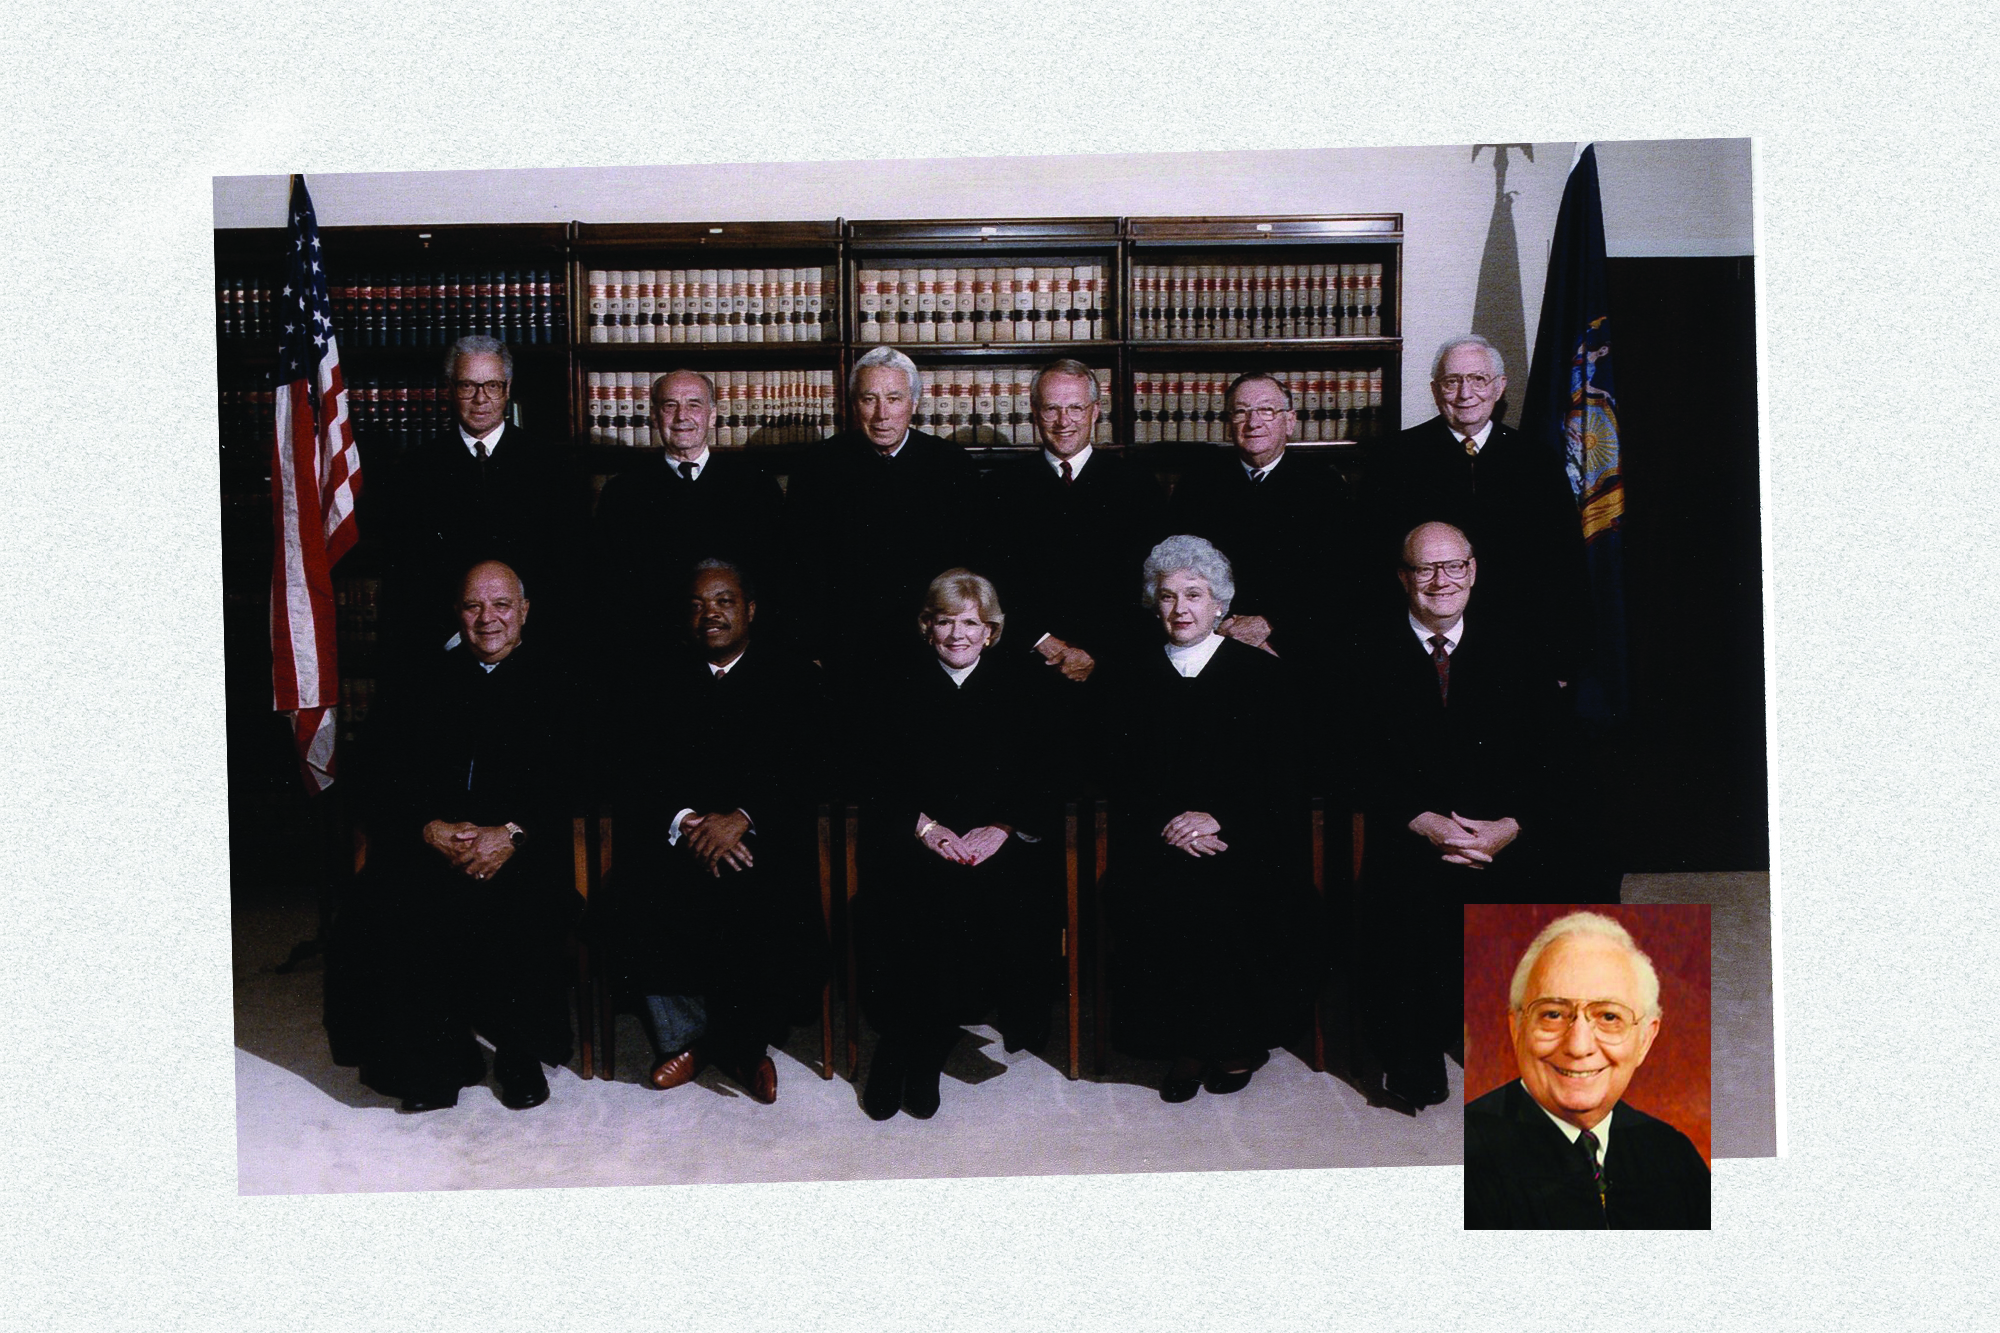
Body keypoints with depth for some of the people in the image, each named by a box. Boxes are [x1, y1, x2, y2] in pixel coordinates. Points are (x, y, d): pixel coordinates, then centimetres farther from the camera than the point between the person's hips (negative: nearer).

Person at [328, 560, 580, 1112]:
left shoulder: (554, 682, 9)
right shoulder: (426, 684, 17)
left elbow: (570, 782, -1)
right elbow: (393, 780, 9)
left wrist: (511, 834, -17)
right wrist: (430, 829, -11)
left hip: (524, 846, -2)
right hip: (431, 843, 2)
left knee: (522, 911, -32)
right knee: (388, 912, -25)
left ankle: (522, 1056, -9)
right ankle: (436, 1060, -7)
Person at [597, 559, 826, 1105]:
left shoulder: (792, 678, 10)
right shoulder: (653, 679, 14)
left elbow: (805, 773, 0)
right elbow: (634, 773, 5)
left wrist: (742, 819, -17)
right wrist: (685, 822, -14)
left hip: (763, 837, -1)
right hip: (673, 836, 2)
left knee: (781, 913, -30)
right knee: (636, 907, -28)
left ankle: (747, 1042, -3)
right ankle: (686, 1037, -3)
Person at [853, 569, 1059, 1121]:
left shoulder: (1026, 686, 13)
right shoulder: (900, 688, 13)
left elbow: (1047, 777, 6)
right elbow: (881, 778, 7)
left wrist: (1003, 828, -10)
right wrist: (924, 825, -10)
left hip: (1005, 841, 1)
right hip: (915, 842, 0)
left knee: (1008, 896, -29)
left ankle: (919, 1052, -13)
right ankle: (918, 1050, -13)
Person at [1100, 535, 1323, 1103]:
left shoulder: (1264, 674, 8)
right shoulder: (1135, 679, 15)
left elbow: (1283, 780, 2)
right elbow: (1123, 780, 9)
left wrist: (1215, 818, -13)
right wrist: (1169, 825, -11)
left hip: (1246, 840, -2)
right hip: (1159, 840, 2)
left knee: (1222, 892, -29)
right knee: (1144, 896, -27)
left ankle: (1240, 1041, -7)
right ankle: (1185, 1043, -11)